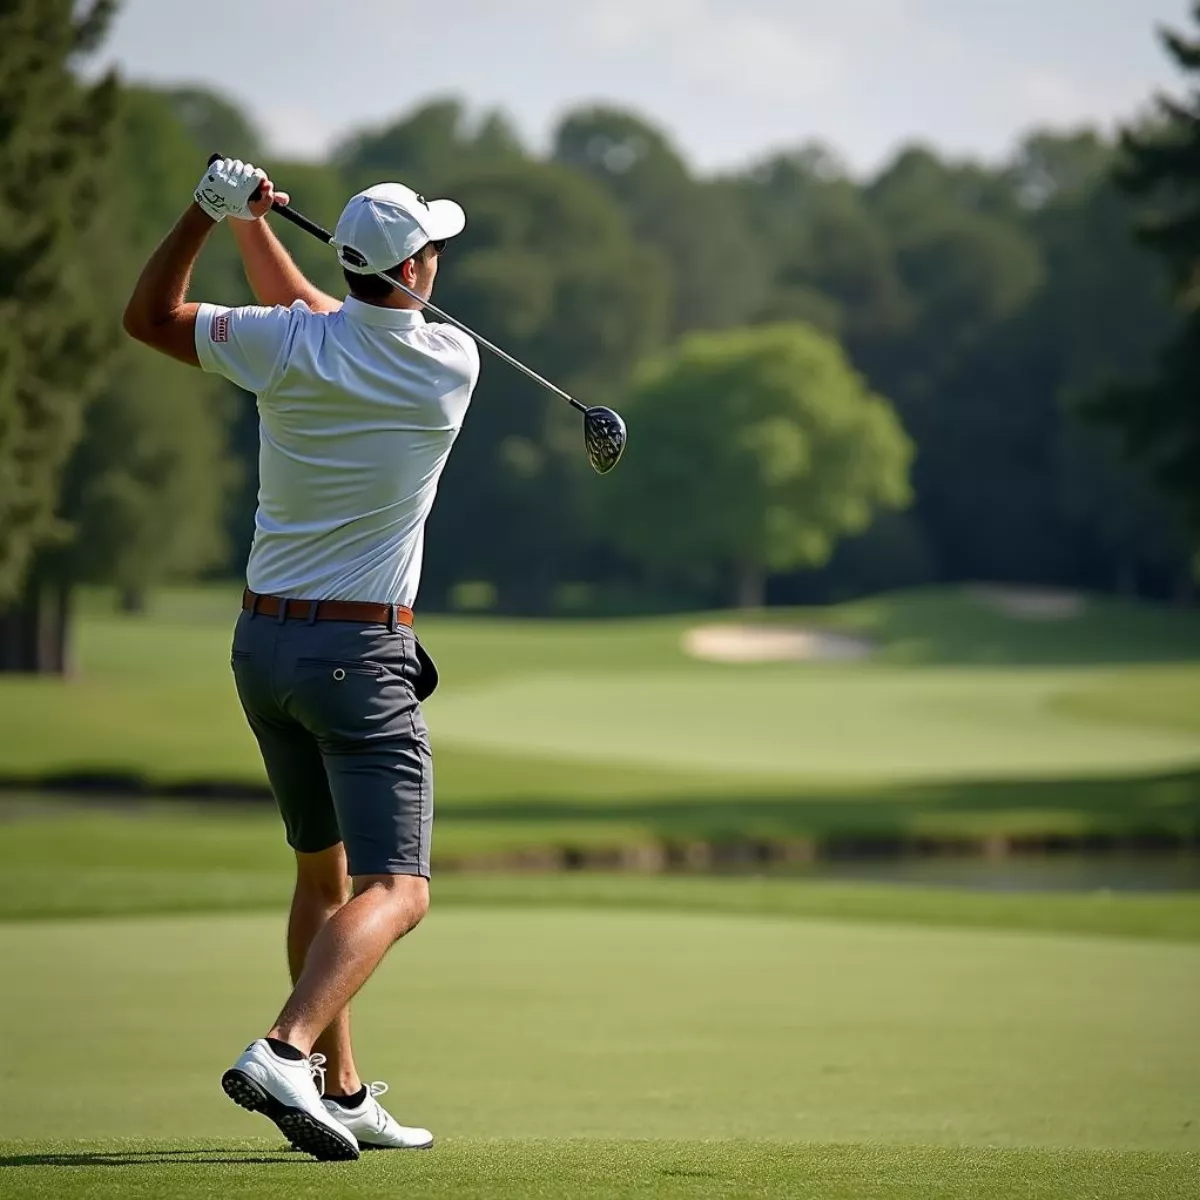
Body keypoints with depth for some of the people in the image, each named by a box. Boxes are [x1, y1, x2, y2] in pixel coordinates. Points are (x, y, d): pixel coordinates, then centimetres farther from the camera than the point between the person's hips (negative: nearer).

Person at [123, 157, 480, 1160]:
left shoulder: (286, 348, -8)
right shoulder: (453, 365, -9)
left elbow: (149, 316, 8)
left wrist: (212, 209, 0)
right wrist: (252, 223, 11)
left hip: (263, 641, 5)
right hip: (362, 657, -5)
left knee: (323, 872, 19)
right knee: (395, 892, -9)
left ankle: (343, 1094, 21)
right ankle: (285, 1053, -33)